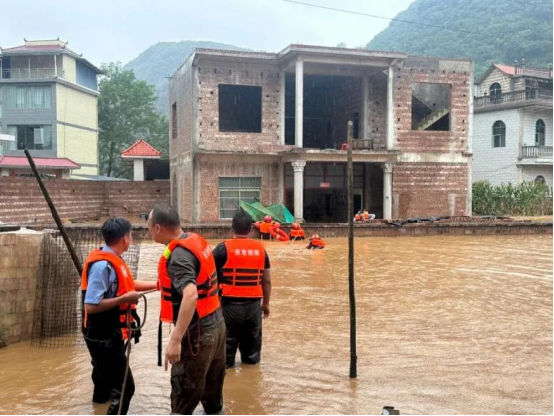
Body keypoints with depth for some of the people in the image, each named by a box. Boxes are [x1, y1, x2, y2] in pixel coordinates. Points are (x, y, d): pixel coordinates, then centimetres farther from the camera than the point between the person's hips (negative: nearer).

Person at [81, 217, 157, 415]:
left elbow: (127, 284, 16)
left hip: (109, 334, 10)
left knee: (106, 373, 36)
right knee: (124, 386, -10)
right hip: (103, 337, -10)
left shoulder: (112, 260, 2)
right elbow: (90, 306, -31)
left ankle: (101, 397, 63)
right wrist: (124, 299, -27)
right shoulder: (102, 265, -27)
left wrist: (158, 284, 15)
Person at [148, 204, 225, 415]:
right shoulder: (197, 241, 5)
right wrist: (164, 284, 29)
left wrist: (175, 340, -38)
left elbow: (190, 295, -37)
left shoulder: (178, 255, -22)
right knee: (212, 389, 24)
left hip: (197, 334, -9)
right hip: (216, 325, 9)